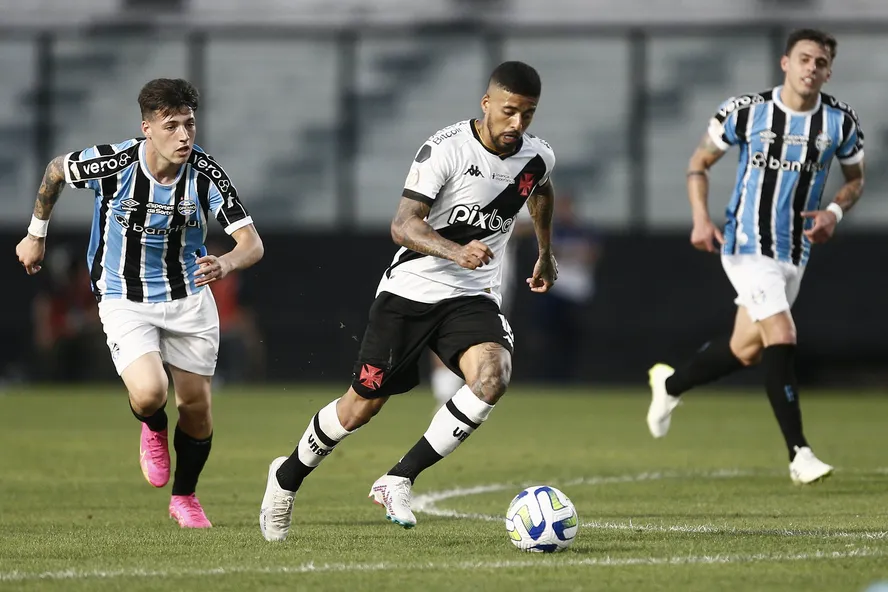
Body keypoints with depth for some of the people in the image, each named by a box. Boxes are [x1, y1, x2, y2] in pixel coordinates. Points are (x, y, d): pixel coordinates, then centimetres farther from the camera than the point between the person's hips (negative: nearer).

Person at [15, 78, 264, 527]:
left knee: (196, 405, 6)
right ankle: (153, 429, 17)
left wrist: (226, 264, -42)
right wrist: (36, 234, 11)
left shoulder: (206, 173, -18)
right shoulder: (113, 163, -21)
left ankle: (184, 497, 33)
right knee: (149, 393, -23)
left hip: (189, 299, 2)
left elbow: (252, 242, -18)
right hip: (124, 301, -2)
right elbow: (56, 170, 1)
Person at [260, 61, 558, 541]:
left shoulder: (537, 158, 0)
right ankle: (288, 476, 30)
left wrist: (546, 254, 37)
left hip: (474, 298, 4)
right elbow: (403, 225, -24)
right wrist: (456, 252, -41)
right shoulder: (445, 149, -18)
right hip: (411, 288, -4)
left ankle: (398, 481, -19)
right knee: (363, 404, 1)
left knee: (492, 376, -27)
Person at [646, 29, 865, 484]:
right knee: (781, 337, -20)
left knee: (746, 350, 13)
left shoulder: (841, 122, -2)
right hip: (748, 244, -5)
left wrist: (835, 211, -8)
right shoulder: (746, 111, -9)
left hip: (795, 253, 5)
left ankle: (669, 385, 42)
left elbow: (855, 178, 13)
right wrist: (700, 219, -9)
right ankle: (799, 455, -17)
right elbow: (700, 162, 4)